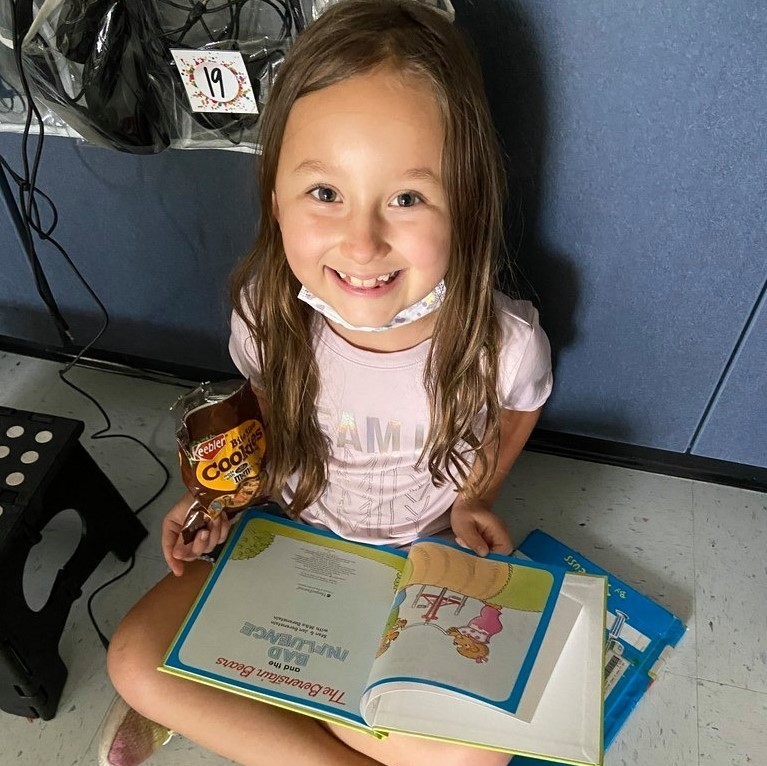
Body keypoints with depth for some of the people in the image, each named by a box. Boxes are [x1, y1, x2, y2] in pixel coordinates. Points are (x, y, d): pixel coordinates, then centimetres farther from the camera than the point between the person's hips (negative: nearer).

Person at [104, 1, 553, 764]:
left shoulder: (504, 341, -28)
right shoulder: (266, 311, -23)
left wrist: (473, 496, -7)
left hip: (429, 556, -1)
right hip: (292, 530, 2)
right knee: (135, 662, -11)